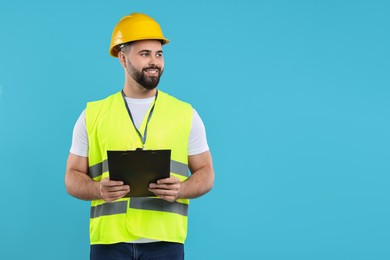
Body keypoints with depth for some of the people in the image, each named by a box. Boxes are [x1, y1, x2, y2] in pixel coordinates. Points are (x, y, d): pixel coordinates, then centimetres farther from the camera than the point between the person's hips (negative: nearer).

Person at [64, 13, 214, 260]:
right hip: (109, 239, 0)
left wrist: (181, 189, -13)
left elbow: (205, 173, 8)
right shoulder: (93, 115, 7)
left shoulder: (186, 114, 8)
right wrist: (98, 189, -13)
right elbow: (73, 176, 8)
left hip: (164, 239, 0)